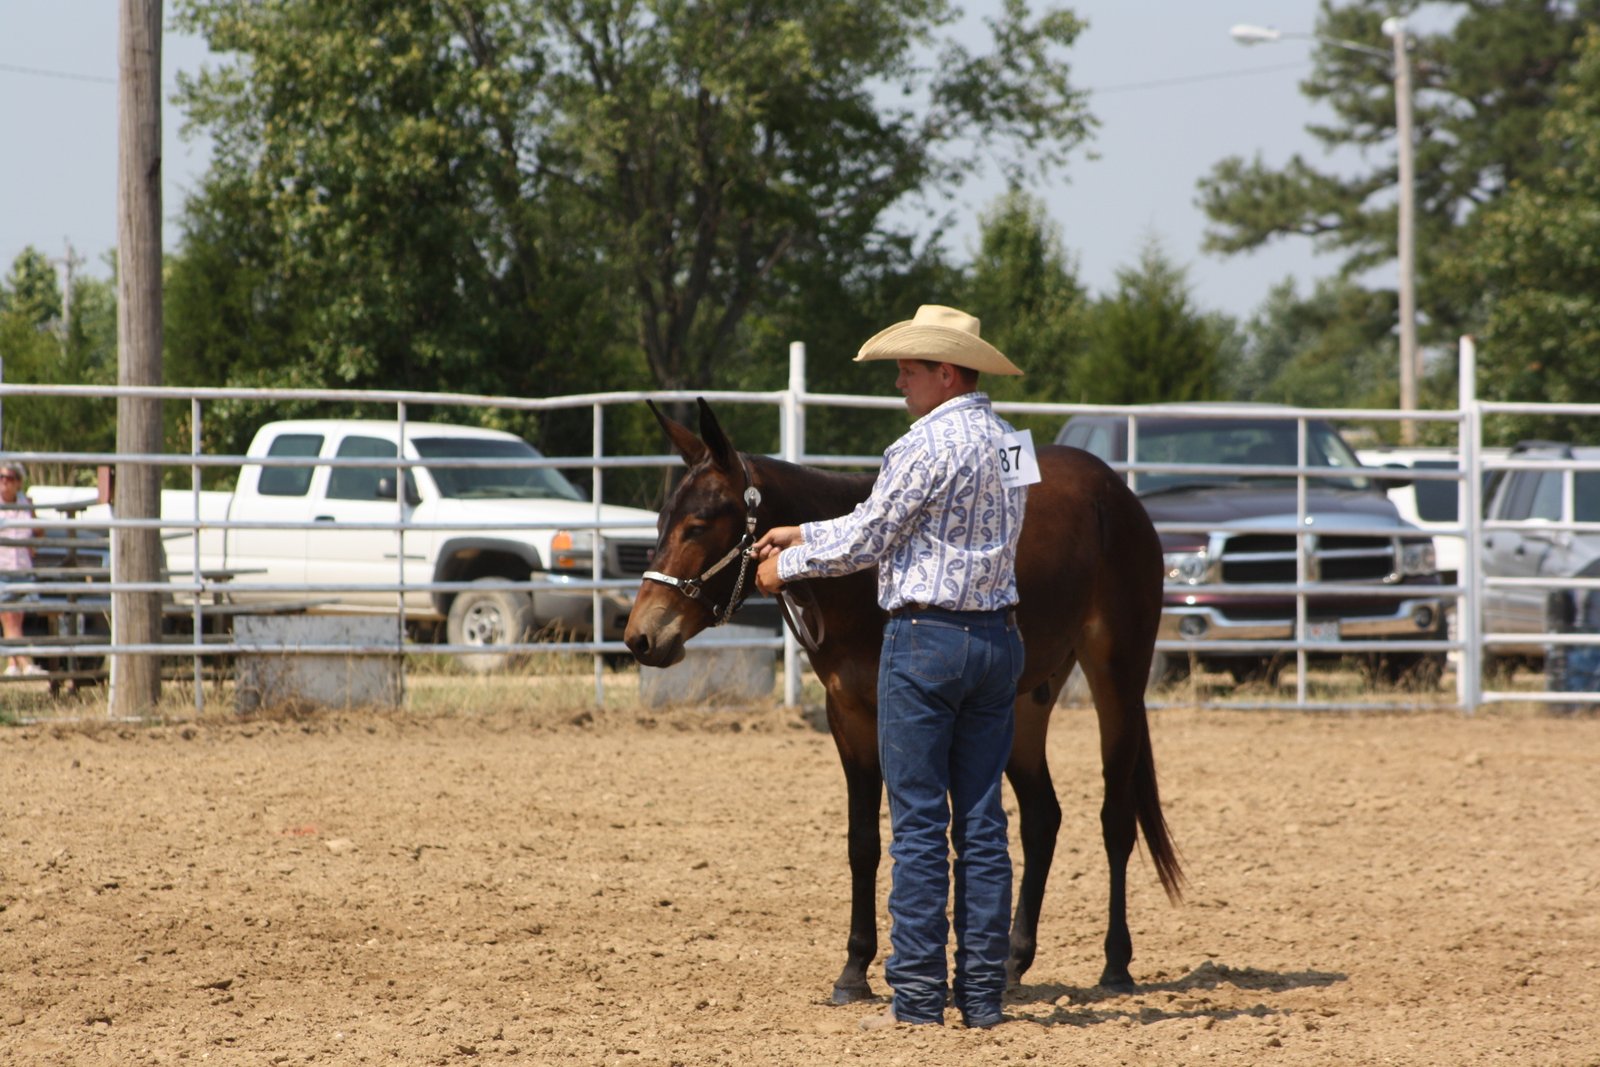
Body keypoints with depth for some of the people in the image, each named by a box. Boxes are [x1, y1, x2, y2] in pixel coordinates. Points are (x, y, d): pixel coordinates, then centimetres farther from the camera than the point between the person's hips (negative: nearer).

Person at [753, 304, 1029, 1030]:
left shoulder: (927, 446, -15)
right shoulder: (1006, 442, 14)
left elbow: (867, 542, -9)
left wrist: (786, 567, 8)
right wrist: (802, 534, 22)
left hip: (926, 639, -8)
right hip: (997, 639, 8)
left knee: (920, 825, -5)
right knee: (982, 822, 8)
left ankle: (917, 998, -4)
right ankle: (983, 993, 8)